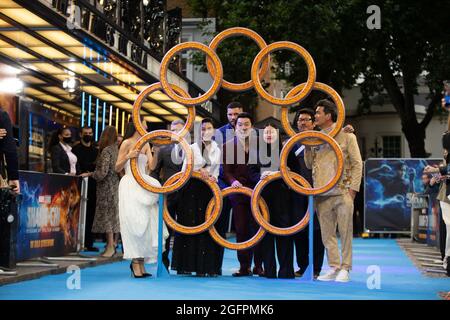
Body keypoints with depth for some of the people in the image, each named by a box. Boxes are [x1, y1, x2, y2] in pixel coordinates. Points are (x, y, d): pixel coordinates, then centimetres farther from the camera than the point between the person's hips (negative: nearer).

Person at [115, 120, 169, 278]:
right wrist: (127, 157, -18)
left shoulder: (145, 144, 14)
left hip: (143, 186, 7)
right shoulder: (127, 143, -3)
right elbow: (117, 168, -3)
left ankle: (141, 264, 6)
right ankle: (136, 263, -7)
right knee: (134, 223, -10)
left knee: (145, 224, 2)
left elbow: (151, 165, 6)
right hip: (130, 186, -6)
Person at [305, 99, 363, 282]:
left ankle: (345, 269, 4)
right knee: (327, 234, 6)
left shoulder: (346, 136, 3)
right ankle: (333, 268, 12)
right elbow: (309, 164, 15)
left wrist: (353, 188, -8)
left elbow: (357, 163, 1)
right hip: (322, 194, 4)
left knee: (345, 232, -3)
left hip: (343, 192, -4)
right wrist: (307, 146, 1)